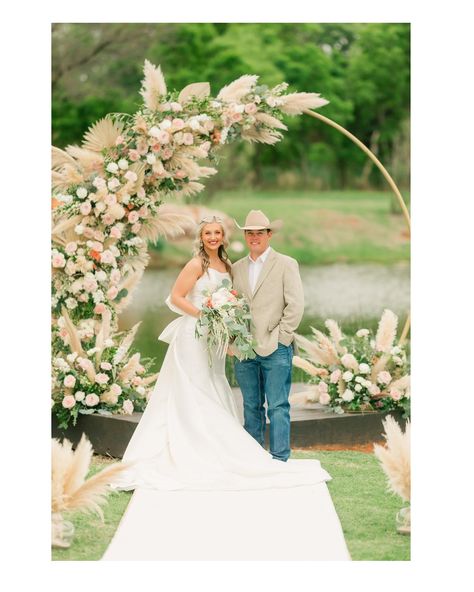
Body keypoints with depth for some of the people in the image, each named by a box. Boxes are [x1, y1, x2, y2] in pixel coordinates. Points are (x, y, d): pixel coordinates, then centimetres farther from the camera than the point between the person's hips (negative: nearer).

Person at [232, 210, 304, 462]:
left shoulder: (285, 264, 1)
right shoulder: (237, 268, 14)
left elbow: (295, 304, -4)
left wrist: (280, 338, -9)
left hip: (275, 349, -4)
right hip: (244, 348, 5)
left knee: (277, 407, -5)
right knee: (251, 407, 8)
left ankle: (279, 460, -3)